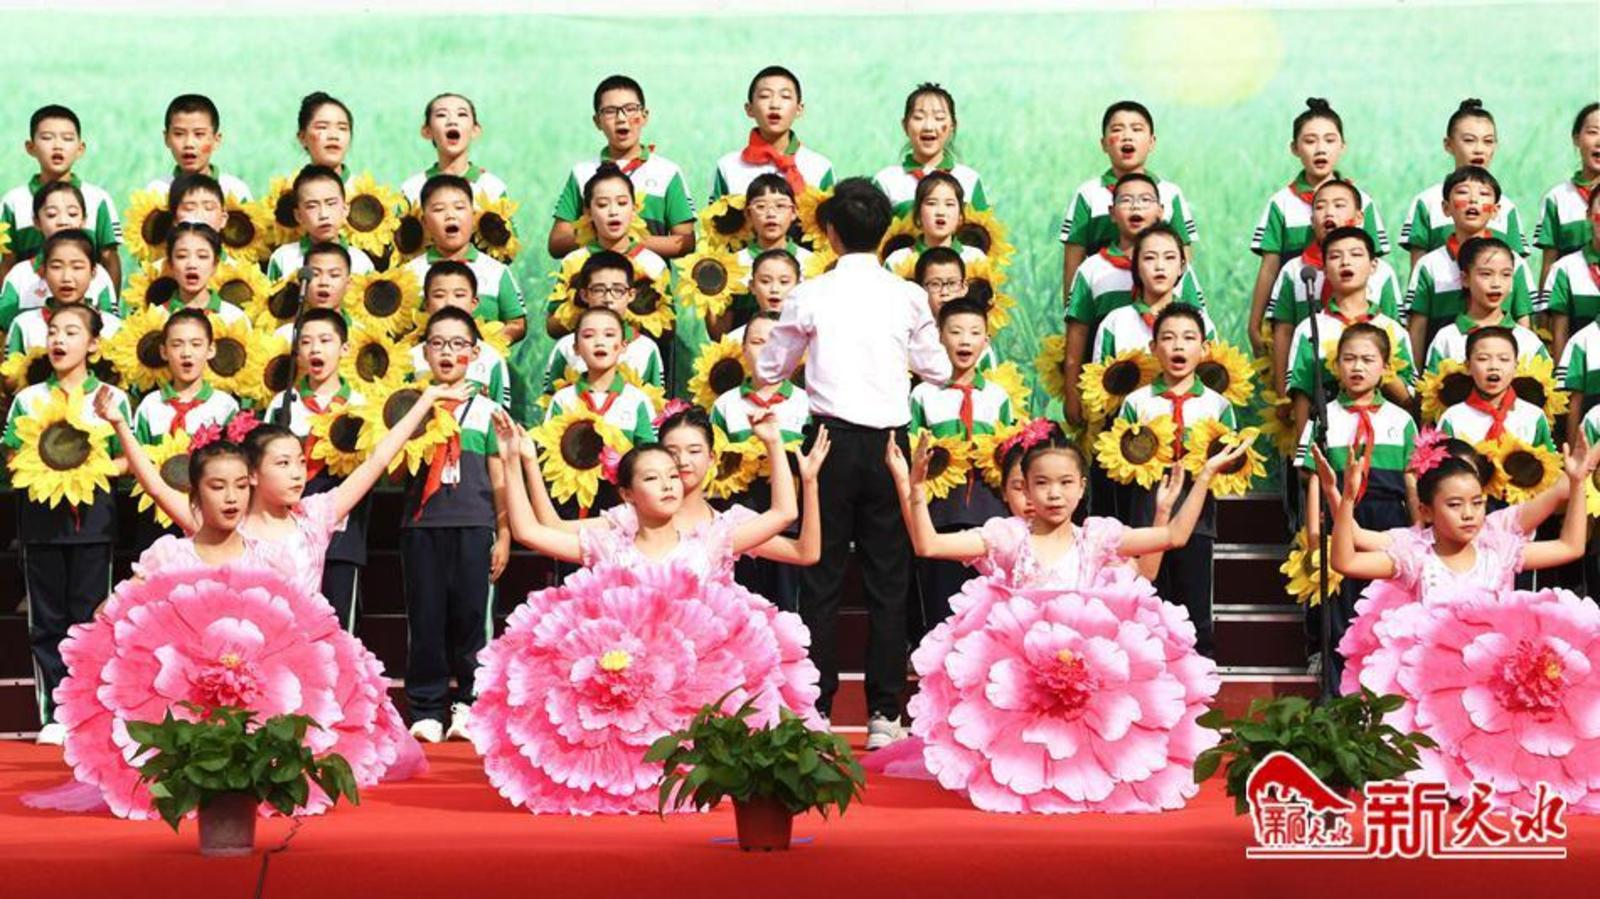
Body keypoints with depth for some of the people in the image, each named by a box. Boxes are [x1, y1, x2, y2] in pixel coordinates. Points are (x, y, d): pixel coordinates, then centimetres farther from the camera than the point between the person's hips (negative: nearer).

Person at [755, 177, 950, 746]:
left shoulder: (810, 296, -3)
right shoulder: (908, 297, 0)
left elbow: (769, 369, 8)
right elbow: (939, 370, 10)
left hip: (834, 441, -1)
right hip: (889, 441, 1)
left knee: (822, 577, 5)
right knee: (888, 580, 6)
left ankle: (815, 711, 6)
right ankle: (884, 714, 6)